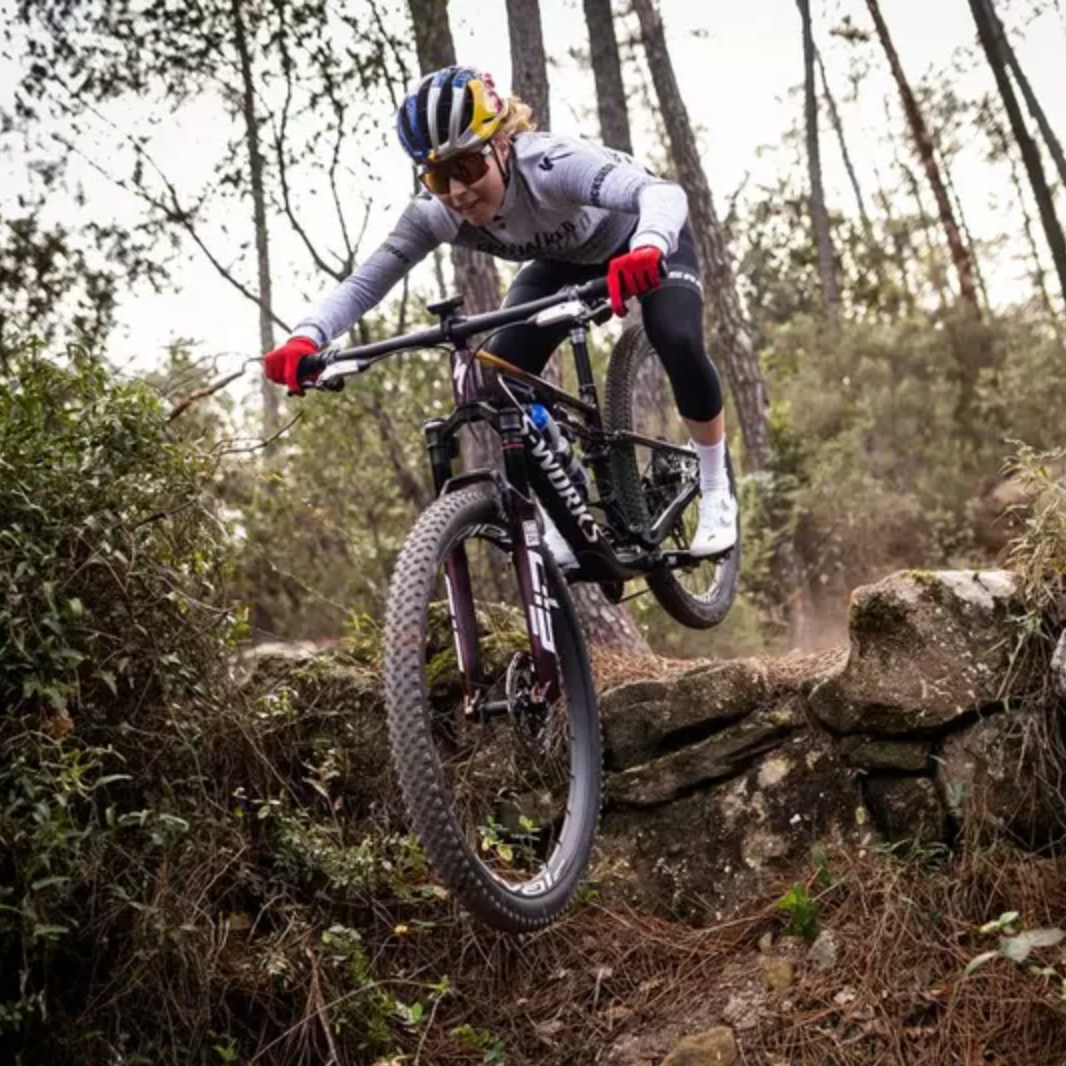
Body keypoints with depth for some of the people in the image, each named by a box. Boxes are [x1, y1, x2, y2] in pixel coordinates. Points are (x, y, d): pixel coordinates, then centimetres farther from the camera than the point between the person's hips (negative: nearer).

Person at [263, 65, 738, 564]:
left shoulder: (550, 164, -42)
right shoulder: (436, 213, -28)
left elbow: (662, 191, -57)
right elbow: (364, 281, -35)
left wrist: (648, 250, -79)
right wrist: (305, 339, -53)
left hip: (643, 243, -4)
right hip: (565, 259, 4)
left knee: (678, 342, -31)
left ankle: (715, 490, -4)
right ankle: (562, 525, 0)